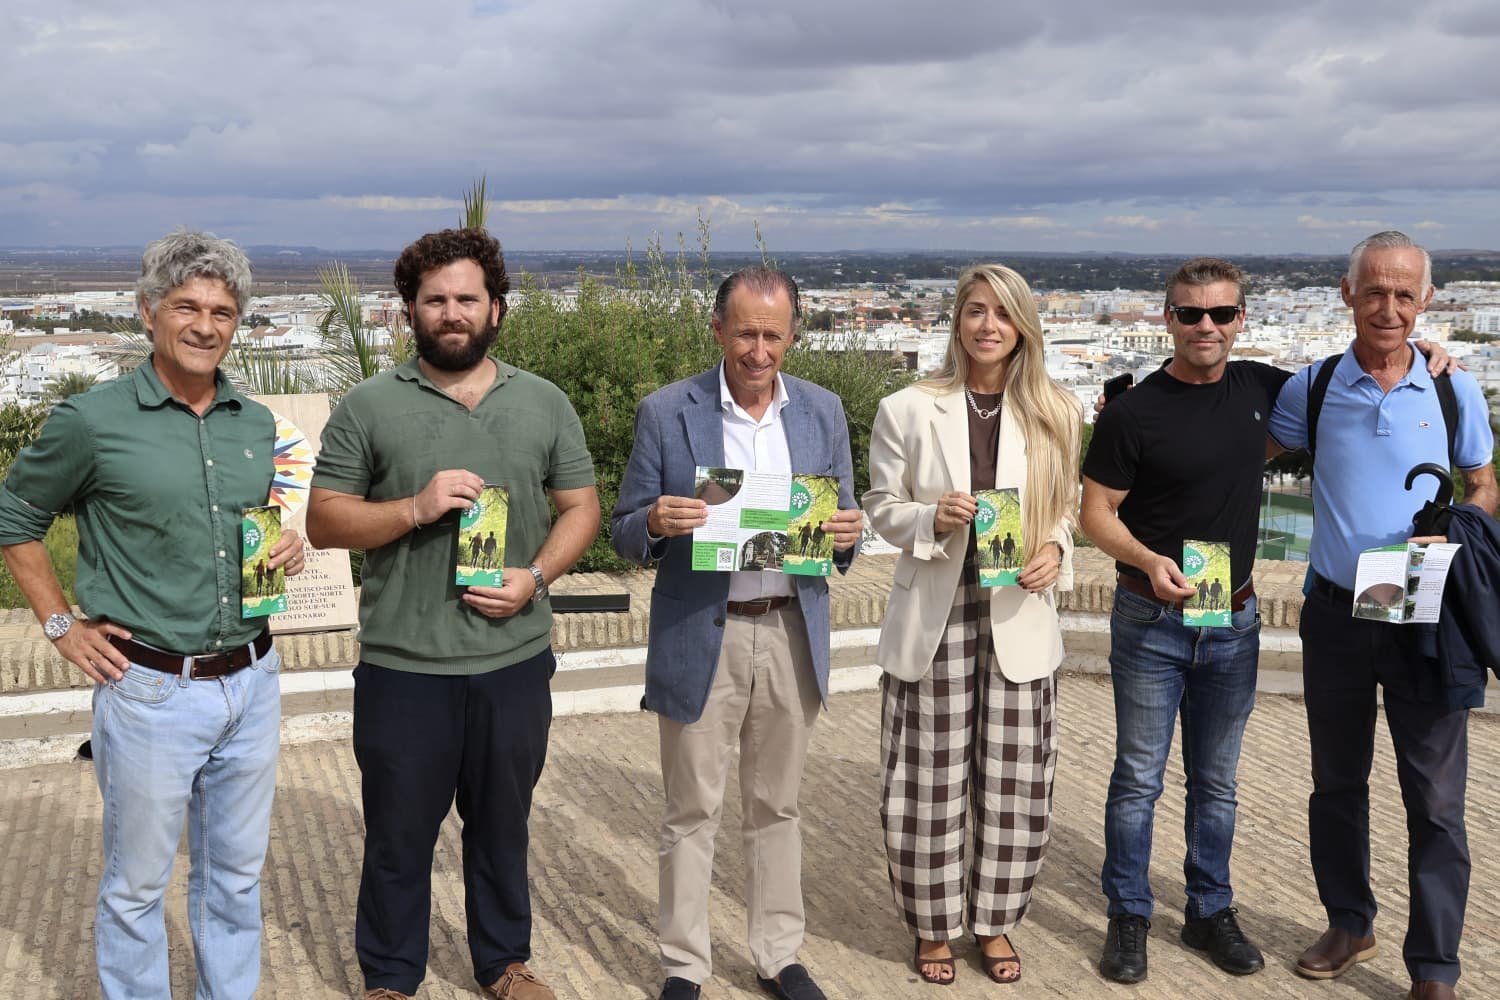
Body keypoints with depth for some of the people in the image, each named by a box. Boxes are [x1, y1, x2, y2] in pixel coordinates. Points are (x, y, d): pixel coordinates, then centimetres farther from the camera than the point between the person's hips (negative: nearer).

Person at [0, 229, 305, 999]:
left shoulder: (257, 425, 6)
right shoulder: (92, 421, -9)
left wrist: (287, 549, -1)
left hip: (252, 682, 5)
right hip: (150, 690, -5)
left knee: (236, 875, 17)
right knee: (136, 884, 9)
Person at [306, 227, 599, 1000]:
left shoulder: (545, 404, 5)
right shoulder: (369, 407, -3)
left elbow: (580, 507, 7)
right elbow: (323, 521, -3)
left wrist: (536, 576, -10)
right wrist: (414, 508, -19)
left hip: (515, 659, 2)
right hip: (403, 666, -2)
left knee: (502, 822, 17)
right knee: (398, 833, 11)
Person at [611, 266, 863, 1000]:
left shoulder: (823, 412, 4)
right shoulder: (666, 412, -5)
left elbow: (839, 528, 8)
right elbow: (626, 536, -2)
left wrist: (846, 534, -15)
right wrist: (656, 523, -25)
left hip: (792, 636, 3)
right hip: (699, 639, -2)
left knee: (776, 806, 15)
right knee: (692, 812, 8)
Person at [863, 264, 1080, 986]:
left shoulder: (1055, 416, 3)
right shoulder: (907, 411, -2)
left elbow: (1067, 511, 12)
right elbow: (882, 508, 3)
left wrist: (1056, 554, -9)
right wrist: (934, 519, -17)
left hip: (1020, 622, 2)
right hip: (933, 621, -1)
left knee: (1014, 785, 7)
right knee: (927, 785, 4)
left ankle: (995, 920, 29)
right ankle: (933, 925, 25)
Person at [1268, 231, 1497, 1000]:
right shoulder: (1313, 388, -2)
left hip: (1425, 619, -1)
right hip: (1335, 615, 2)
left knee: (1435, 798, 1)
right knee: (1336, 783, 15)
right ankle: (1349, 925, 34)